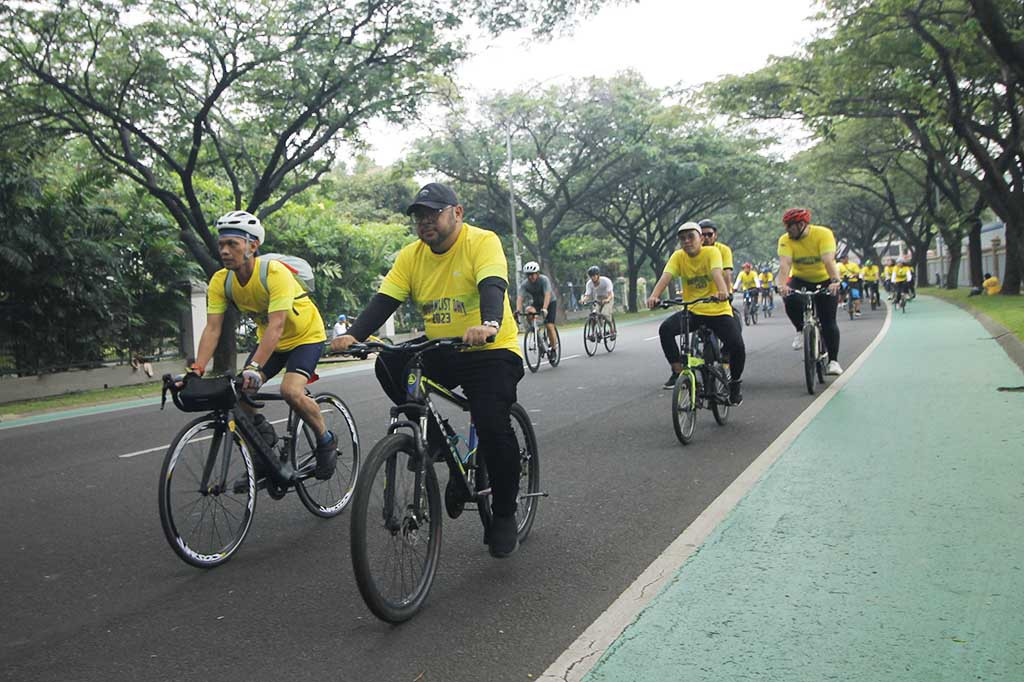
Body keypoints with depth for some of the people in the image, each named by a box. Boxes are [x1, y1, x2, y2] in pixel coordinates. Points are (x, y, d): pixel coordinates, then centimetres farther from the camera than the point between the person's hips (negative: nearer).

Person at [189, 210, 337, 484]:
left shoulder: (275, 273, -32)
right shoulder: (220, 281, -15)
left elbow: (276, 325, -40)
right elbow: (212, 329, -18)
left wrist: (255, 367, -51)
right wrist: (197, 368, -32)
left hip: (306, 336, -6)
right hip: (270, 340, 6)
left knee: (291, 391, -28)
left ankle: (326, 440, -3)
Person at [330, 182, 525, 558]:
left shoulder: (482, 241, -11)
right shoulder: (411, 256, 4)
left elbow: (492, 286, -29)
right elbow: (384, 300, -6)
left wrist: (488, 324, -50)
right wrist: (353, 335, -24)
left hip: (492, 351, -5)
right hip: (440, 353, 6)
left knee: (494, 428, -22)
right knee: (389, 365, -19)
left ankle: (504, 516, 1)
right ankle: (436, 435, 2)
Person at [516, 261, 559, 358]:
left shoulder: (544, 280, -28)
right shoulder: (524, 284, -19)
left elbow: (547, 295, -40)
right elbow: (520, 298, -29)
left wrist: (544, 309, -55)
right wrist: (518, 310, -48)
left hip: (550, 302, -3)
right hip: (536, 302, 3)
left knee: (549, 326, -15)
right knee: (529, 310, -31)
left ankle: (554, 347, 2)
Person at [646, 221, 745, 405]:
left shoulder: (711, 252, -10)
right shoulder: (678, 256, -2)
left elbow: (717, 273, -28)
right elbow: (665, 277, -17)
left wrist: (723, 292, -49)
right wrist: (654, 296, -37)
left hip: (718, 311, -2)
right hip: (693, 311, 3)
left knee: (737, 346, -21)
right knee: (665, 329, -24)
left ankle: (736, 381, 10)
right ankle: (678, 371, -8)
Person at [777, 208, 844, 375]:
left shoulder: (823, 234, -21)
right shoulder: (785, 240, -15)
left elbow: (828, 260, -33)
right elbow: (784, 263, -28)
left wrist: (835, 281, -48)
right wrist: (782, 285, -46)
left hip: (824, 281, -2)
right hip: (800, 279, 2)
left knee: (828, 322, -7)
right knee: (790, 300, -30)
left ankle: (833, 361, 4)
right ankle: (801, 330, -4)